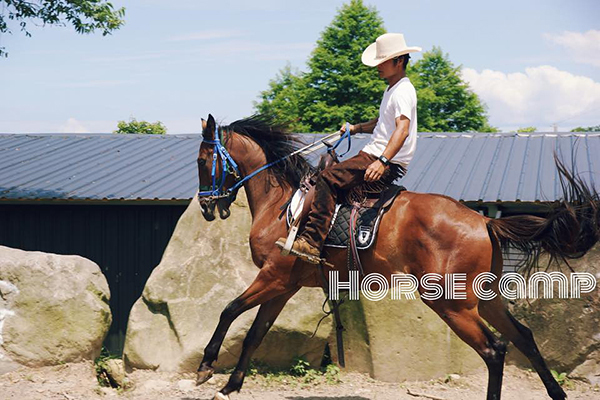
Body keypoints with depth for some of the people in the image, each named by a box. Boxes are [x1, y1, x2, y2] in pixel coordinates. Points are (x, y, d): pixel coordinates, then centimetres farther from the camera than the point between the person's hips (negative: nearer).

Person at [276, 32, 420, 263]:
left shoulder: (403, 91, -13)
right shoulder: (391, 90, 21)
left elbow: (402, 129, -29)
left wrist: (382, 161, -41)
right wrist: (357, 128, 20)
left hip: (389, 164, -11)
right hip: (376, 156, 11)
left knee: (328, 179, -25)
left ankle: (312, 242, -33)